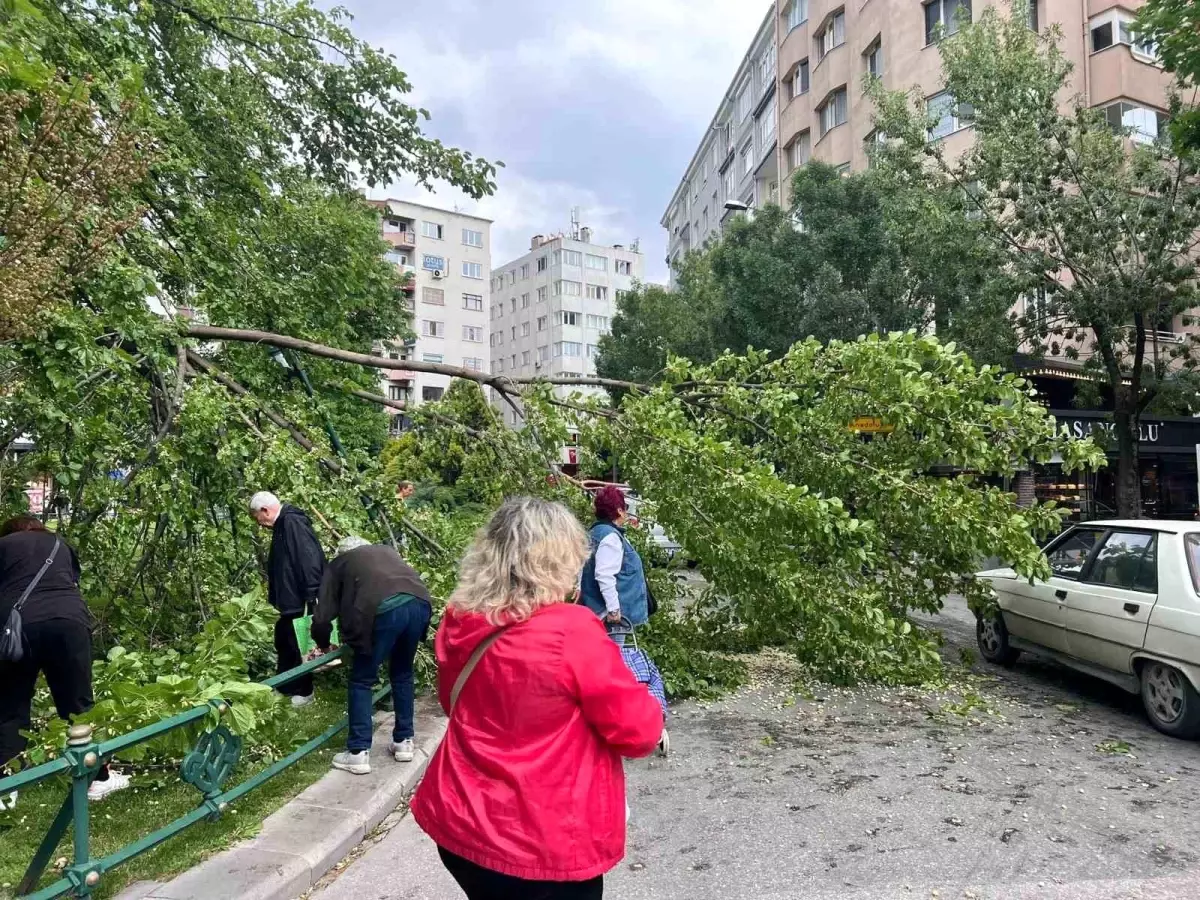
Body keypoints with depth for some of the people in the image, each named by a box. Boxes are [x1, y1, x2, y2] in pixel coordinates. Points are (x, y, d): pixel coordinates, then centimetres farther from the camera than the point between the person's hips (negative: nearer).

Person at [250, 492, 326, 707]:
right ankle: (284, 688, 33)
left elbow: (309, 560, -26)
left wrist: (310, 598, -25)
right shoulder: (282, 525, 13)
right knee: (284, 645, 19)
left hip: (300, 601, -10)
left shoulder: (293, 522, -19)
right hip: (289, 600, 10)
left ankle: (303, 692, 18)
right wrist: (275, 598, 20)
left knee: (299, 647, 3)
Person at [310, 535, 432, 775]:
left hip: (384, 609, -4)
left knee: (362, 681, 14)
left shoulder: (338, 564, 24)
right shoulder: (386, 550, 36)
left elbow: (322, 617, 20)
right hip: (420, 602, 5)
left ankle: (359, 753, 14)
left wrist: (324, 645, 40)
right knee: (402, 674, 24)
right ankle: (404, 742, 30)